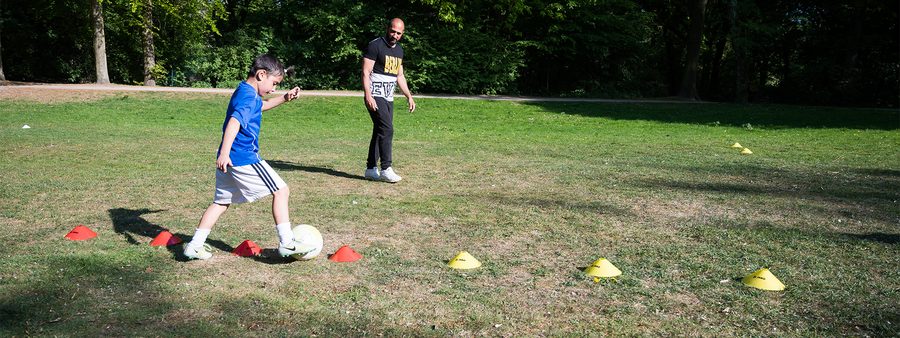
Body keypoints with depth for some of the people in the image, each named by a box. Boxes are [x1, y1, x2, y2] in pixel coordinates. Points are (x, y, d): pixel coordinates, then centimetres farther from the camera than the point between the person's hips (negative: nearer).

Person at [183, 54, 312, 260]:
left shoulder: (243, 91, 17)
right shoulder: (249, 97, -15)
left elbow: (262, 106, 38)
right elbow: (235, 122, -30)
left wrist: (284, 98, 27)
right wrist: (224, 152, -40)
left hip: (228, 160, 10)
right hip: (244, 158, -10)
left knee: (221, 202, 17)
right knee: (281, 190, -2)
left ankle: (195, 246, 17)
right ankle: (286, 243, -4)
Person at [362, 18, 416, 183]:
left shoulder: (399, 50, 15)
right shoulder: (375, 45, -9)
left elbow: (400, 76, 23)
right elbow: (365, 72, -14)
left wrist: (409, 96, 17)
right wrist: (368, 96, -23)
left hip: (389, 98, 8)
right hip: (376, 97, -8)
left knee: (380, 132, 9)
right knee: (387, 129, -16)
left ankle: (371, 169, 16)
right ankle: (386, 169, -14)